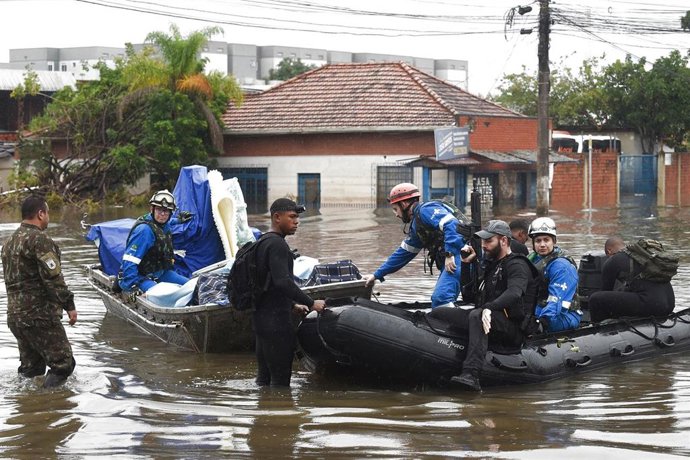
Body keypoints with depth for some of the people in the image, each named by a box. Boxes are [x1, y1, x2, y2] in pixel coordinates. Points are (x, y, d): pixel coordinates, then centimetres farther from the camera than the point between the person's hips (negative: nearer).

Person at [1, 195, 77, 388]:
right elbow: (53, 278, -18)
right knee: (63, 362, -4)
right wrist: (69, 305, -11)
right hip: (39, 314, -9)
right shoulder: (39, 240, -13)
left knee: (30, 367, 16)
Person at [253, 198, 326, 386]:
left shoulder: (263, 242, 18)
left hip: (262, 318, 10)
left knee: (264, 376, 15)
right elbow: (283, 282, -25)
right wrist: (311, 303, -19)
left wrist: (292, 305, 24)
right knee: (281, 378, -7)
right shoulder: (276, 244, -15)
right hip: (276, 321, -10)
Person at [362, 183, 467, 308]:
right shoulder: (416, 226, 26)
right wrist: (377, 275, 34)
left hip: (457, 258, -10)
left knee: (440, 299, -25)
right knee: (438, 303, 7)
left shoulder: (425, 210, -5)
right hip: (446, 263, 10)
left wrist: (449, 254, -26)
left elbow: (451, 225, -20)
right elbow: (403, 254, 32)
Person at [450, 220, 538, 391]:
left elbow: (514, 293, -26)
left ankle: (471, 375, -51)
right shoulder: (491, 264, 22)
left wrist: (489, 308, -40)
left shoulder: (517, 266, -6)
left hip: (514, 329, -9)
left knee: (476, 315, -36)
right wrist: (466, 263, 14)